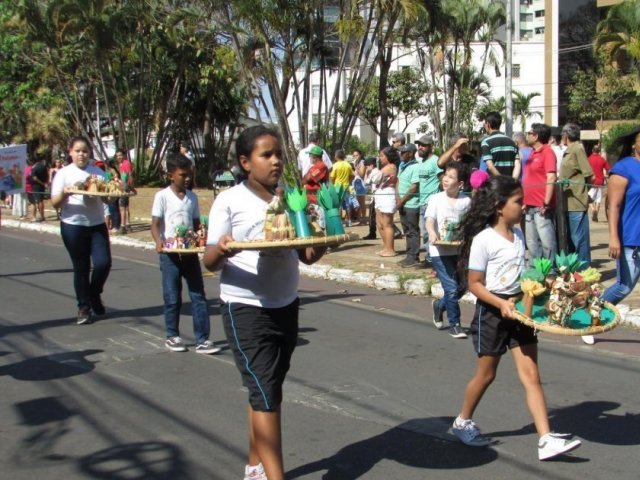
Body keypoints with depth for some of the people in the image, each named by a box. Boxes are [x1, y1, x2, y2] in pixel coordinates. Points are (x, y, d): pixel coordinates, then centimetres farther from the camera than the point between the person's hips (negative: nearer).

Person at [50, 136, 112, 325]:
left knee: (103, 263, -7)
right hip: (73, 226, -2)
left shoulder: (98, 172, 8)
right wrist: (65, 193, -24)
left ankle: (94, 295, 21)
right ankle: (84, 307, 18)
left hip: (97, 224, 2)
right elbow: (55, 203, -4)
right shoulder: (64, 173, 1)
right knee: (81, 268, 4)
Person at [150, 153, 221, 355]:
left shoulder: (192, 197, 8)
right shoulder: (162, 196, -4)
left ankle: (202, 340, 3)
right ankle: (172, 336, 21)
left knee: (198, 296, 0)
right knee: (172, 298, 4)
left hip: (190, 252, 4)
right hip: (170, 253, -3)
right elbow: (155, 225, -6)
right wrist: (159, 242, -24)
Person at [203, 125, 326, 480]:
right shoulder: (229, 202, -9)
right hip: (245, 310, -6)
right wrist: (220, 251, -34)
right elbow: (210, 262, -12)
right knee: (266, 395, -9)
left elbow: (306, 255, 10)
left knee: (267, 391, 15)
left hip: (286, 306, 6)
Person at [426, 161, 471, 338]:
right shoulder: (436, 199, -5)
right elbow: (429, 221, -12)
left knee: (462, 287, 8)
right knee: (451, 288, -6)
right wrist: (432, 233, -32)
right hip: (440, 250, -3)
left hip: (459, 250, 3)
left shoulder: (466, 201, 0)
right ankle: (454, 324, 12)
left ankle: (440, 305, 37)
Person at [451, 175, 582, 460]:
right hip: (491, 311, -6)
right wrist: (501, 304, -24)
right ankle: (463, 422, 33)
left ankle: (546, 440, -2)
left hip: (518, 309, 6)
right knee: (486, 374, 9)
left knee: (531, 375, 0)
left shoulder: (518, 235, 6)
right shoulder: (483, 240, -16)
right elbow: (474, 284, -14)